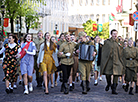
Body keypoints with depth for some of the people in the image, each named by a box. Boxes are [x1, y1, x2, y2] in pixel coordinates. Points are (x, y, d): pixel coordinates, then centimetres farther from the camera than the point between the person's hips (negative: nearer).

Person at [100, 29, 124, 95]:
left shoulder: (120, 43, 10)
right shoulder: (107, 42, 5)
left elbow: (121, 54, 13)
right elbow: (103, 52, 5)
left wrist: (121, 61, 7)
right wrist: (103, 61, -1)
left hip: (117, 61, 1)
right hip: (108, 61, -1)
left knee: (116, 74, -6)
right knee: (107, 74, 5)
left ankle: (114, 89, 3)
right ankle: (108, 84, 36)